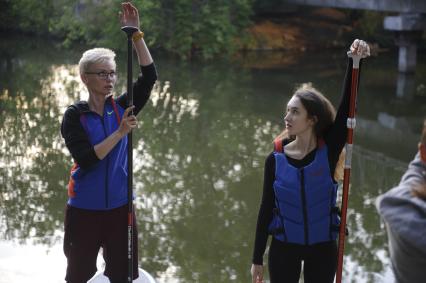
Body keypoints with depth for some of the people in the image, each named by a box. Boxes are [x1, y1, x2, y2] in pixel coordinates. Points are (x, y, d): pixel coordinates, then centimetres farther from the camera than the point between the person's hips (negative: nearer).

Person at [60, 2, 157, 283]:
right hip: (84, 210, -3)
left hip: (120, 208, 3)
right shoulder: (75, 115, -9)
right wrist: (120, 132, -27)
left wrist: (136, 33, -17)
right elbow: (86, 159, -20)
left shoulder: (121, 108, 0)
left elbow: (149, 76, -10)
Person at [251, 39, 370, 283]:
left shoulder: (329, 150, -11)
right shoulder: (275, 159, -8)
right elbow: (266, 208, -3)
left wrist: (354, 62, -35)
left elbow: (346, 108, -23)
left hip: (322, 248, 0)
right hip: (284, 248, 0)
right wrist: (257, 259, 0)